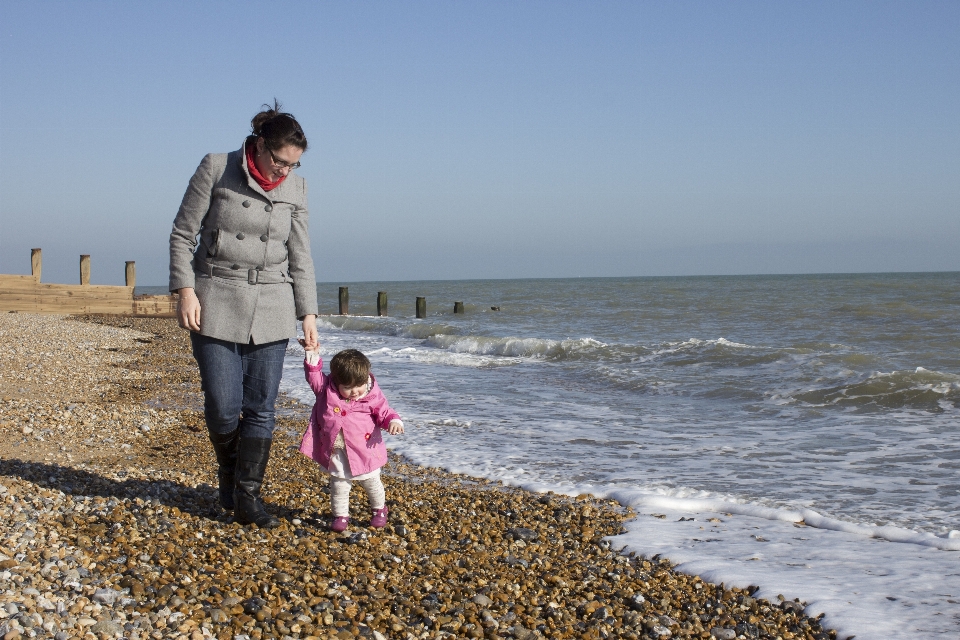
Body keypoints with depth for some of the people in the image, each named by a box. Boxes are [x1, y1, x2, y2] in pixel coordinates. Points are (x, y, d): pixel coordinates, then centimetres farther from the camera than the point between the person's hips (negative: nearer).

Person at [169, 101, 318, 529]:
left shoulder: (295, 188, 5)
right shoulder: (215, 169, -4)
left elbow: (300, 257, 8)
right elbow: (183, 233, -2)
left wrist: (308, 314, 3)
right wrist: (185, 291, -10)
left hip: (270, 309, 3)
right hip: (216, 305, -2)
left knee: (260, 408, 0)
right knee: (223, 407, -3)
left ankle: (246, 497, 9)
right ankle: (228, 473, 25)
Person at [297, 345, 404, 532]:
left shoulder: (372, 397, -9)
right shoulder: (327, 390, -7)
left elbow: (384, 412, -5)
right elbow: (314, 376, -5)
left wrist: (394, 421, -25)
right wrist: (312, 355, -17)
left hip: (365, 451, 0)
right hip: (337, 453, 1)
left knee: (371, 482, 15)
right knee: (339, 485, 6)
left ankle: (379, 509, 38)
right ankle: (341, 515, 21)